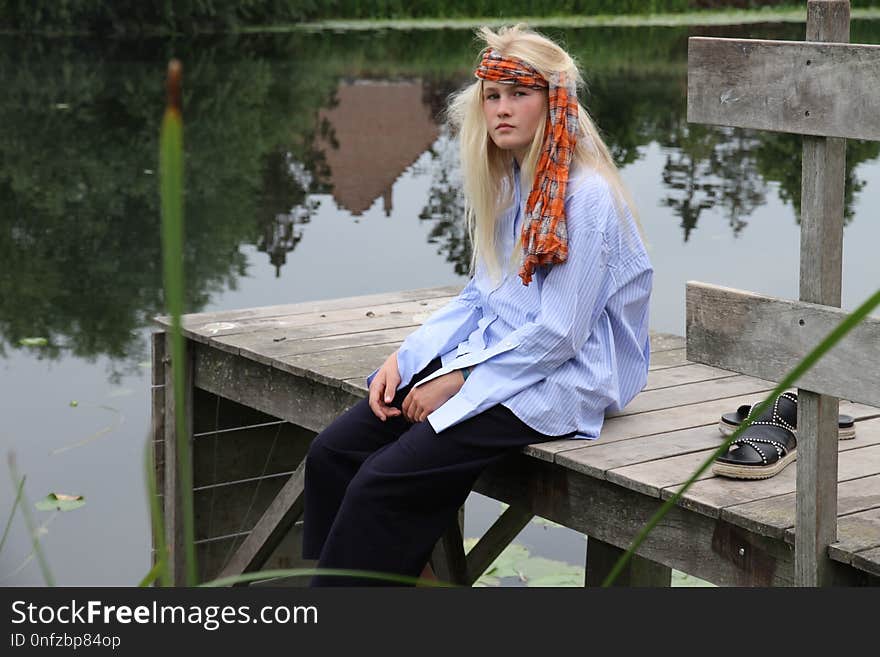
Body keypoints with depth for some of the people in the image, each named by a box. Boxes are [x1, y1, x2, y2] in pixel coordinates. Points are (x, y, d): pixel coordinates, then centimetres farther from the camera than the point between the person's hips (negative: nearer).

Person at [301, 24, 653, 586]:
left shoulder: (586, 195, -16)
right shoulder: (506, 185, 12)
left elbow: (559, 334, -18)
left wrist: (457, 383, -15)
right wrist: (403, 360, 3)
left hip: (555, 383, -9)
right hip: (487, 360, 9)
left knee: (383, 482, -23)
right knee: (331, 452, -8)